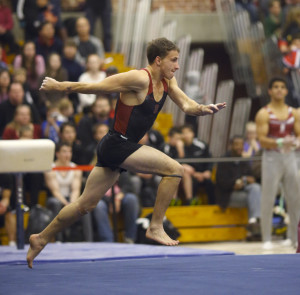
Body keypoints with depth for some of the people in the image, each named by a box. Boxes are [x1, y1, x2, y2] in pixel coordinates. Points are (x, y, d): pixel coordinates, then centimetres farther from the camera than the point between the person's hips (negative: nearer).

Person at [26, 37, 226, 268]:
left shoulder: (167, 81, 8)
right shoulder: (139, 79, -19)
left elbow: (186, 105, 6)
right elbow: (94, 87, -16)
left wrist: (203, 109, -16)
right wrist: (58, 86, -10)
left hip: (123, 148, 9)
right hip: (117, 146, -9)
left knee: (86, 205, 15)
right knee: (174, 169, -15)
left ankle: (41, 239, 25)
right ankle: (156, 227, -7)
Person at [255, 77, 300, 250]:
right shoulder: (264, 114, -3)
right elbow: (262, 140, -10)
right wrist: (280, 143, -25)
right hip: (272, 158, -4)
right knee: (268, 200, -4)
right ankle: (267, 239, 0)